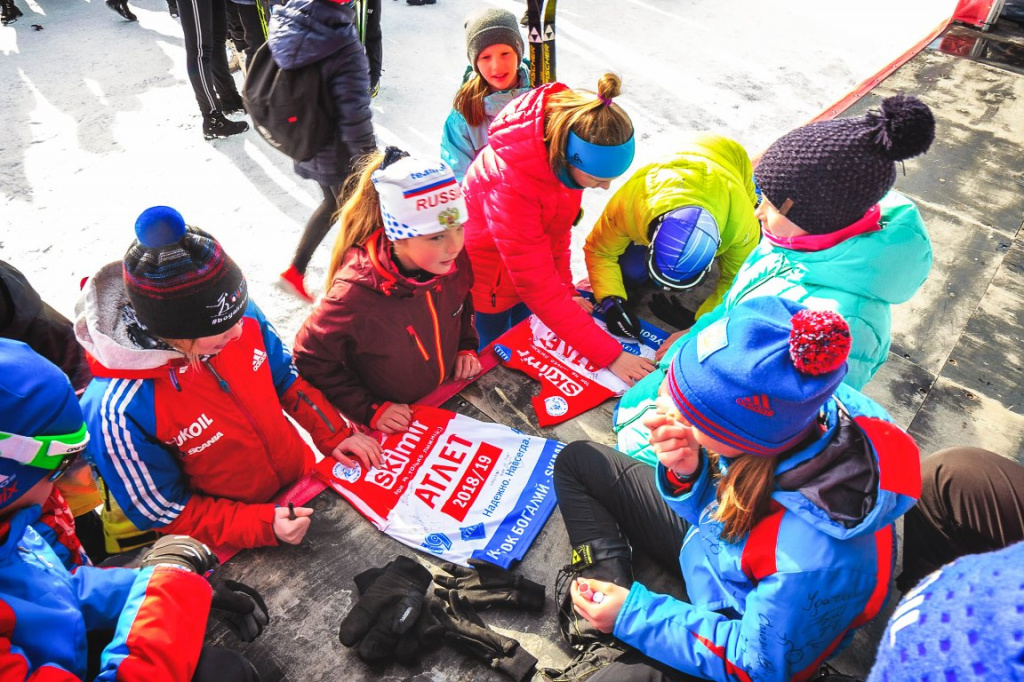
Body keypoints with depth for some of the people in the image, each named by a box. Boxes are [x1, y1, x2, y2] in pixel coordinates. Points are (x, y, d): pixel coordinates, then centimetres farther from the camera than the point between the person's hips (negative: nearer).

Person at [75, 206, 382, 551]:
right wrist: (263, 526, -22)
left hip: (305, 477, 3)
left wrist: (335, 434, -4)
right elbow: (165, 513, -14)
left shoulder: (240, 315, -16)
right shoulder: (119, 413, -29)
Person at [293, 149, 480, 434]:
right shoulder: (356, 296, -34)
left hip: (451, 398, 5)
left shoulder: (454, 260, -20)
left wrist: (467, 346, -4)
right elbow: (310, 359, -19)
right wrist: (370, 410, -20)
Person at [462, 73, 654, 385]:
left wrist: (565, 290, -6)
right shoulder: (509, 184, -42)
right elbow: (538, 286, -36)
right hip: (490, 269, -5)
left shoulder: (567, 130, -22)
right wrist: (609, 355, -34)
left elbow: (559, 223, -6)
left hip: (533, 257, 6)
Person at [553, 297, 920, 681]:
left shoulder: (813, 561, -43)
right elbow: (717, 505, -8)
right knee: (578, 462, 6)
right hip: (710, 542, 6)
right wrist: (686, 473, -30)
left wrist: (634, 613, -19)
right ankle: (613, 591, 1)